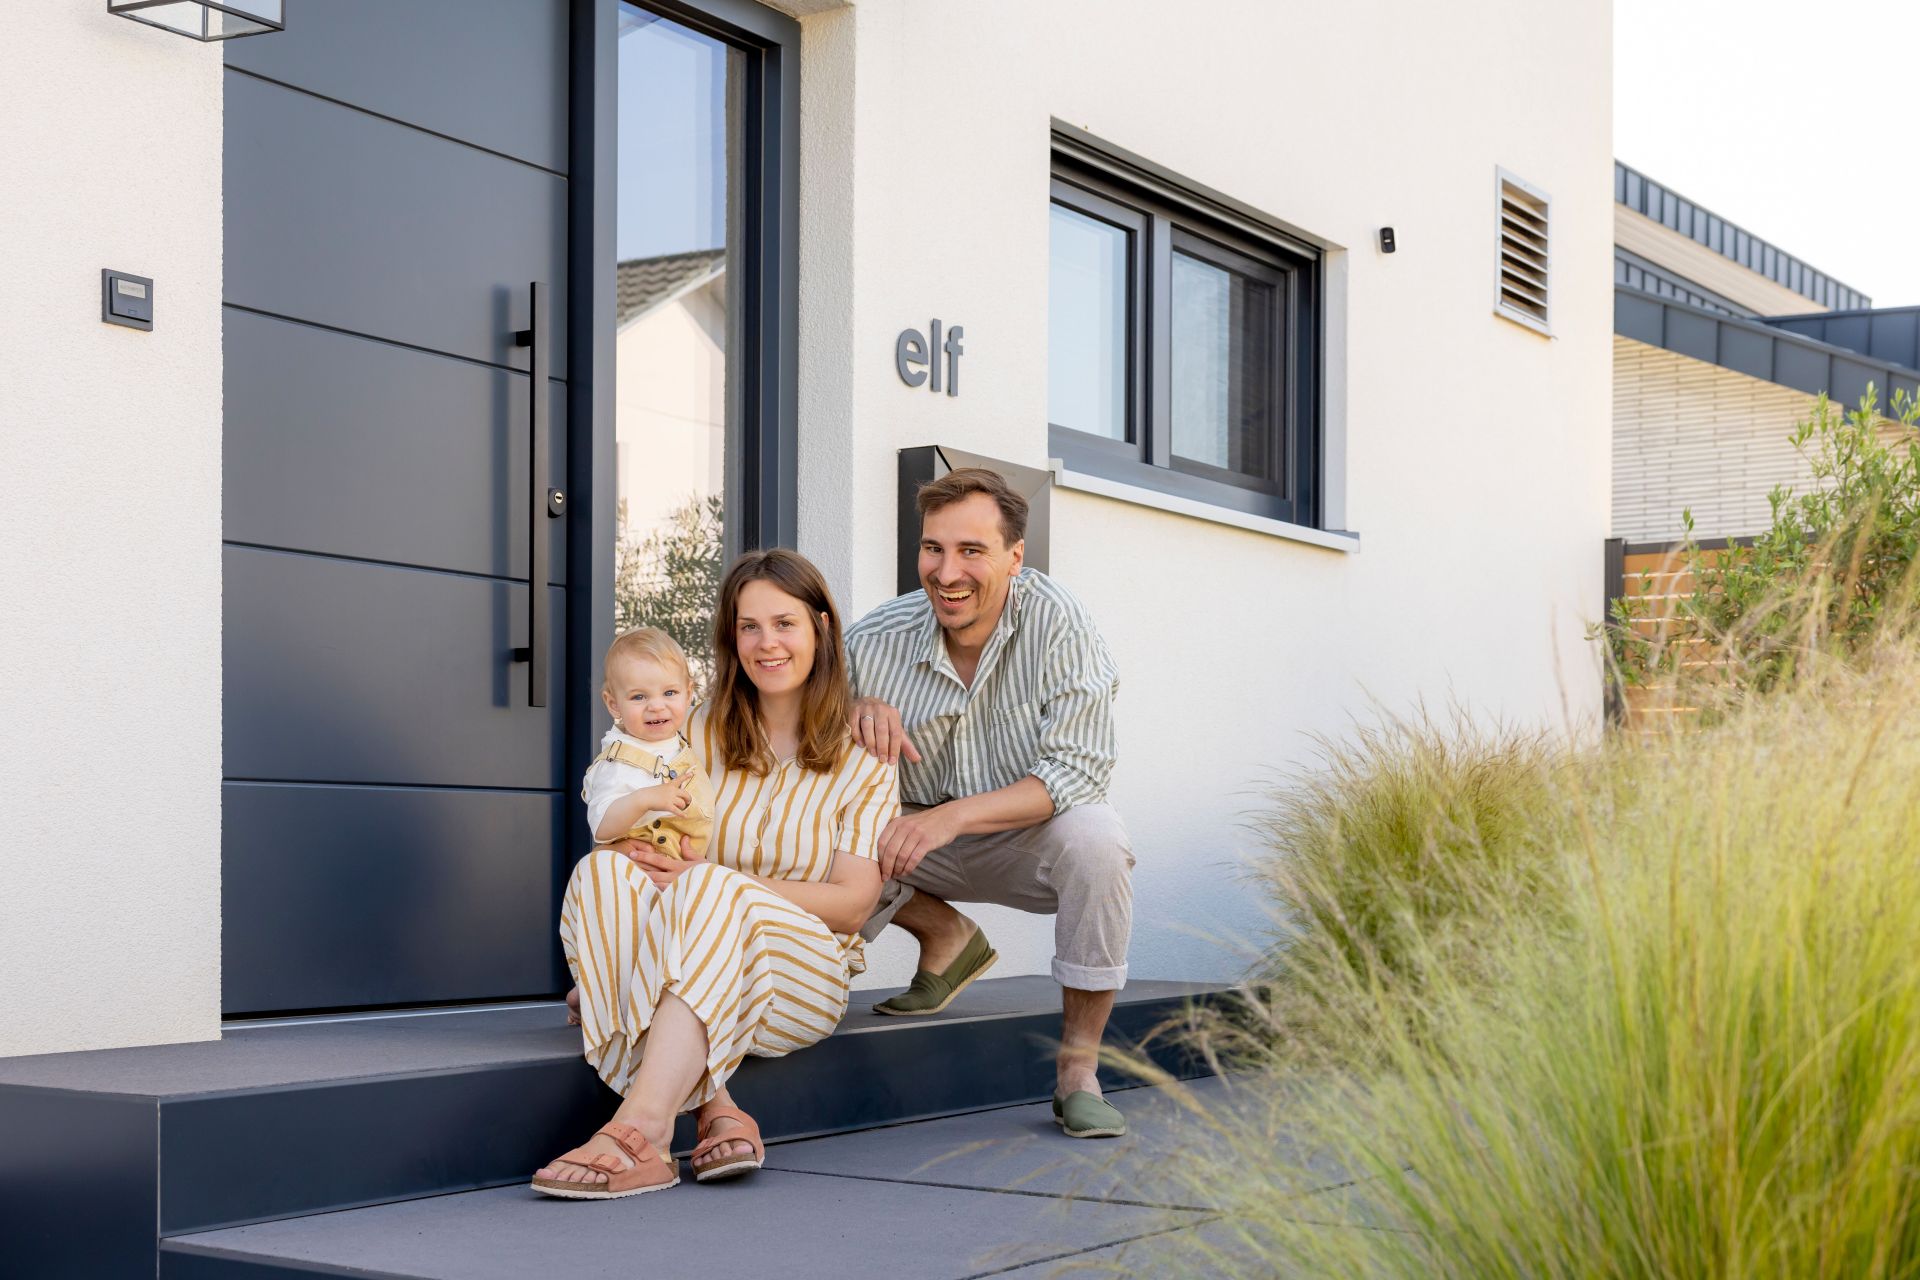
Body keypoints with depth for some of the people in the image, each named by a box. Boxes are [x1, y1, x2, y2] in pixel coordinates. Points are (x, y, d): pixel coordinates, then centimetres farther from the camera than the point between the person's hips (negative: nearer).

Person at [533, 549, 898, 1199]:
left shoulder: (864, 763, 6)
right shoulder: (702, 733, 15)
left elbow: (853, 903, -4)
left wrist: (721, 880, -16)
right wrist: (634, 844, -15)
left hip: (802, 975, -3)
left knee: (707, 892, -34)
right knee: (602, 870, -28)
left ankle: (643, 1122, -50)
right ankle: (709, 1106, -40)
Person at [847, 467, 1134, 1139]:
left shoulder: (1057, 622, -21)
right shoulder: (878, 638, -12)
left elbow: (1078, 770, -26)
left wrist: (953, 815, -37)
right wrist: (857, 710, -24)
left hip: (1030, 841, -2)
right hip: (924, 845, 3)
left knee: (1095, 834, -36)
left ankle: (1077, 1070, -21)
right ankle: (947, 937, 5)